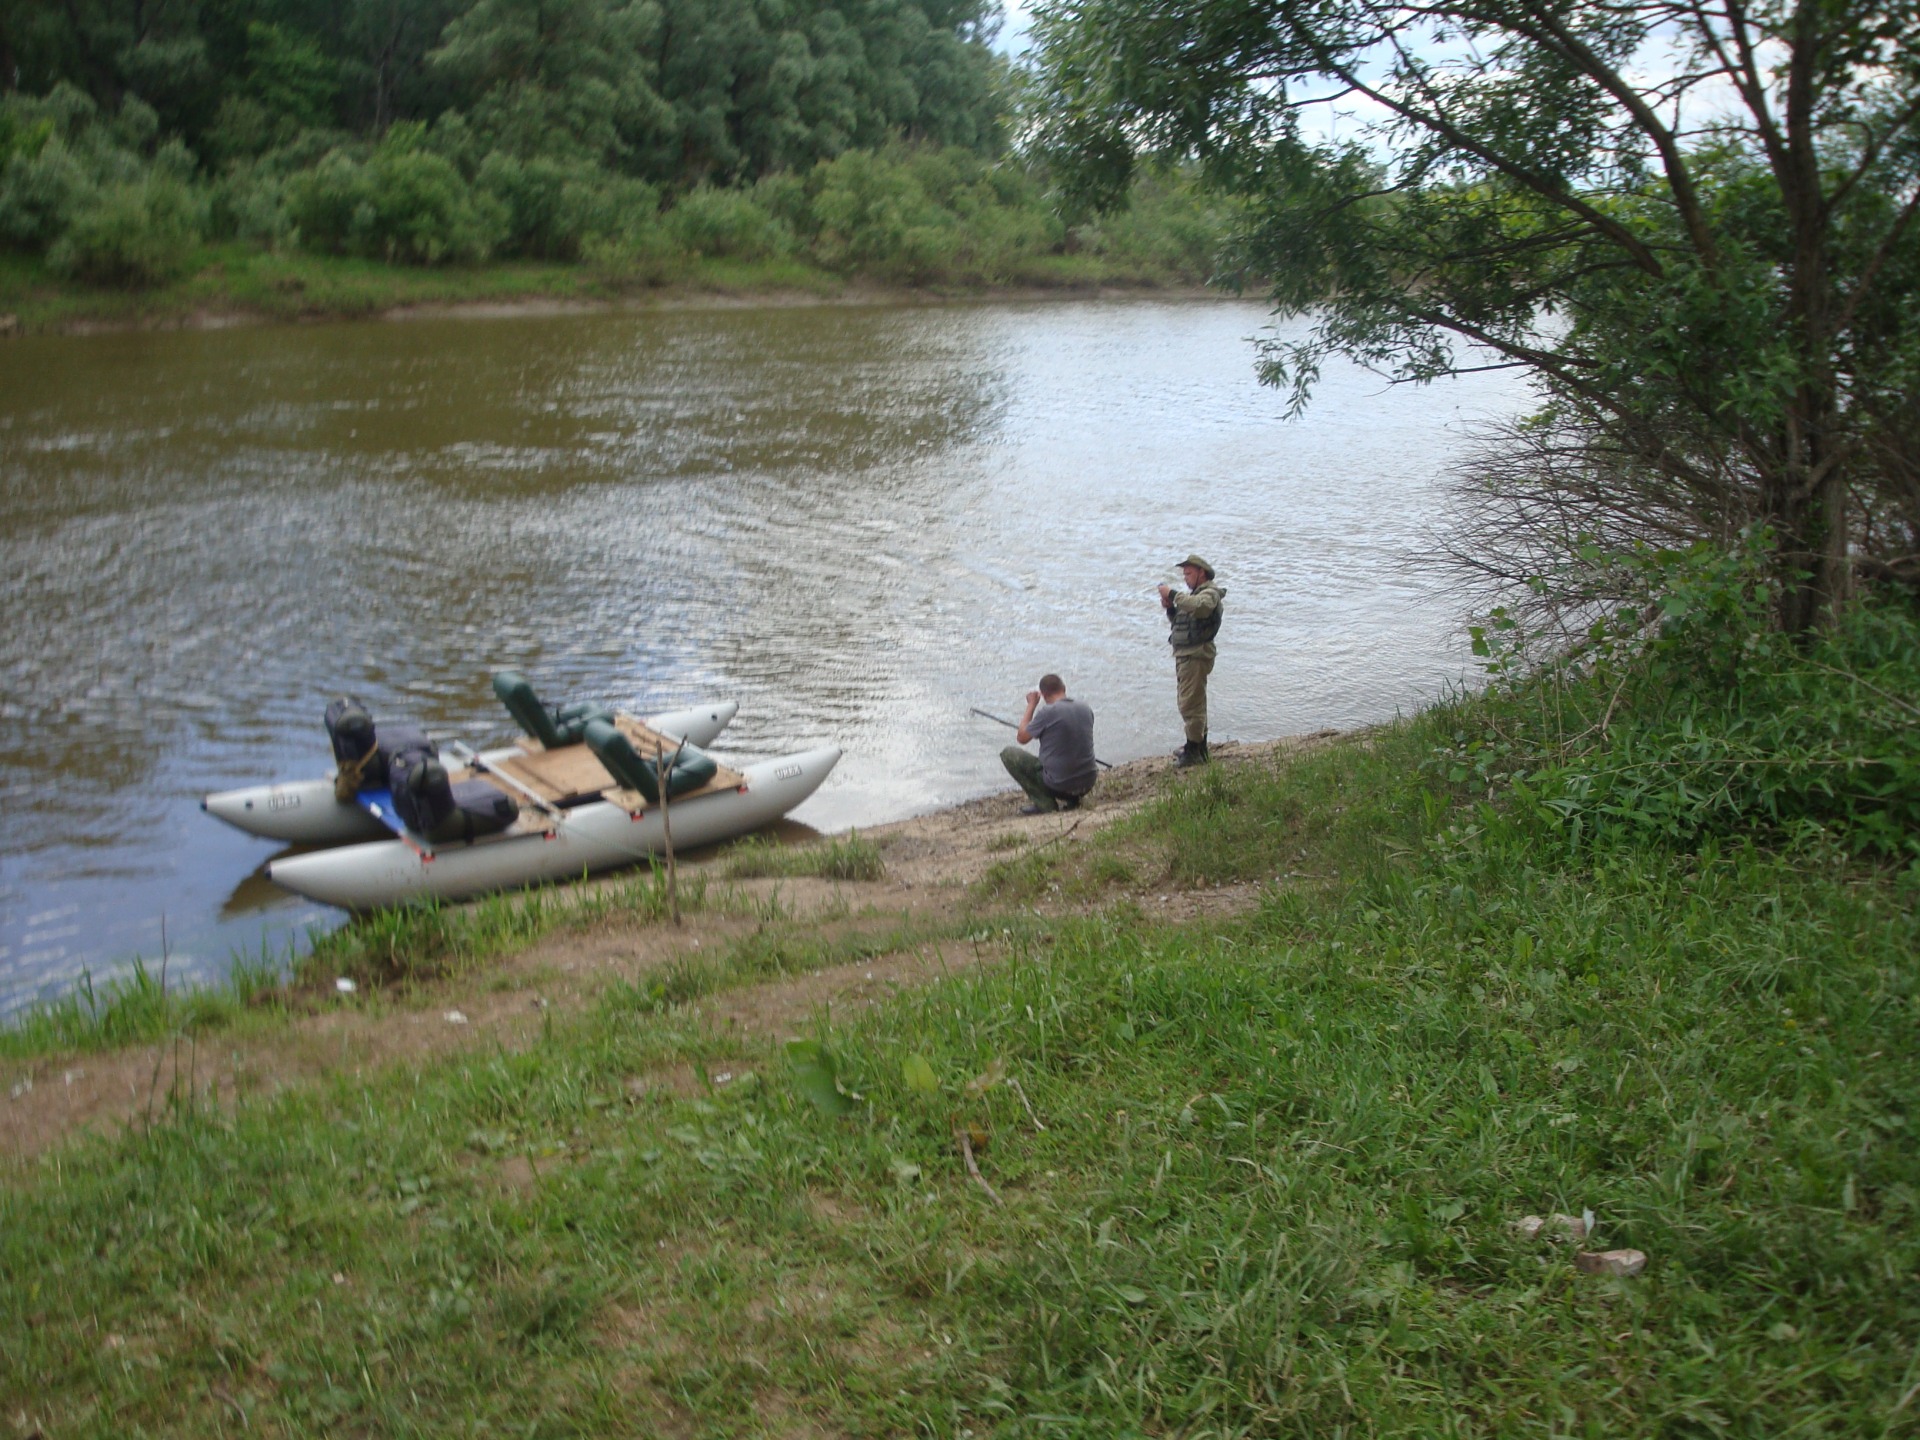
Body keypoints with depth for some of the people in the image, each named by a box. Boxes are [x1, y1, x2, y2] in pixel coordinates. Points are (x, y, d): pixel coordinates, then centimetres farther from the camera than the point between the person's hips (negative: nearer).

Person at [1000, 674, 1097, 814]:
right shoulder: (1086, 708, 2)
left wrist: (1031, 705, 6)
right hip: (1087, 783, 6)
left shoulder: (1047, 712, -16)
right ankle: (1072, 799, 14)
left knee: (1008, 754, 7)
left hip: (1059, 785, -6)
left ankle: (1045, 803, 1)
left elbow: (1021, 738, -2)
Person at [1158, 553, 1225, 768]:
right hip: (1183, 654, 11)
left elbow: (1198, 607, -31)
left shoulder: (1210, 593, -8)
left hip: (1197, 655, -11)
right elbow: (1178, 621, 26)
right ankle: (1199, 746, 26)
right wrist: (1170, 608, 6)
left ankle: (1194, 752, -12)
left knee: (1191, 704, -13)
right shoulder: (1193, 594, 22)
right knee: (1195, 703, 17)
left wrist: (1173, 595, -23)